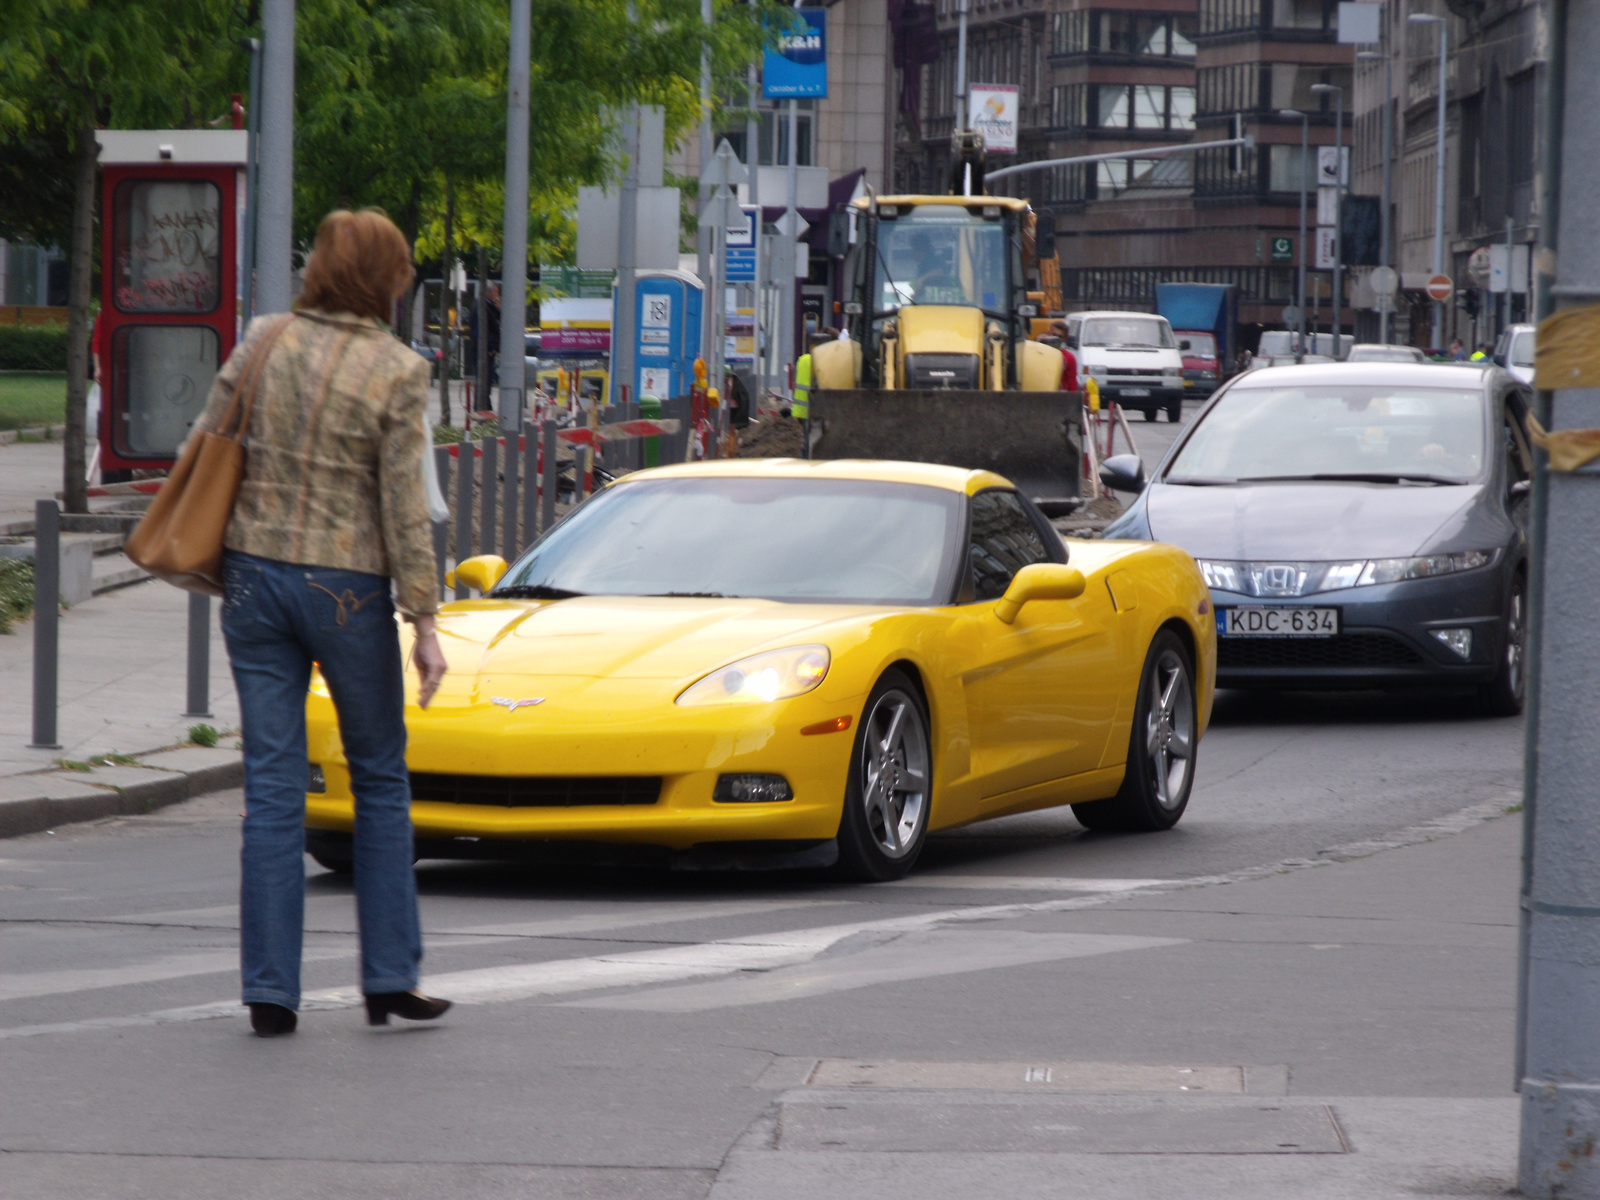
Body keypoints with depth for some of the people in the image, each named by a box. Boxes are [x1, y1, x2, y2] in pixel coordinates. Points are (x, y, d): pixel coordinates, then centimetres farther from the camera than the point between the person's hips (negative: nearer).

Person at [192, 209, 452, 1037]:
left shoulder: (265, 340, 1)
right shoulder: (396, 372, -9)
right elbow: (403, 507, -11)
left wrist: (207, 561, 19)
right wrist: (423, 620, -6)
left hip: (255, 574, 3)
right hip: (347, 587, -3)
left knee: (272, 788, 5)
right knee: (381, 780, 13)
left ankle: (270, 991, 3)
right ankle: (389, 977, 14)